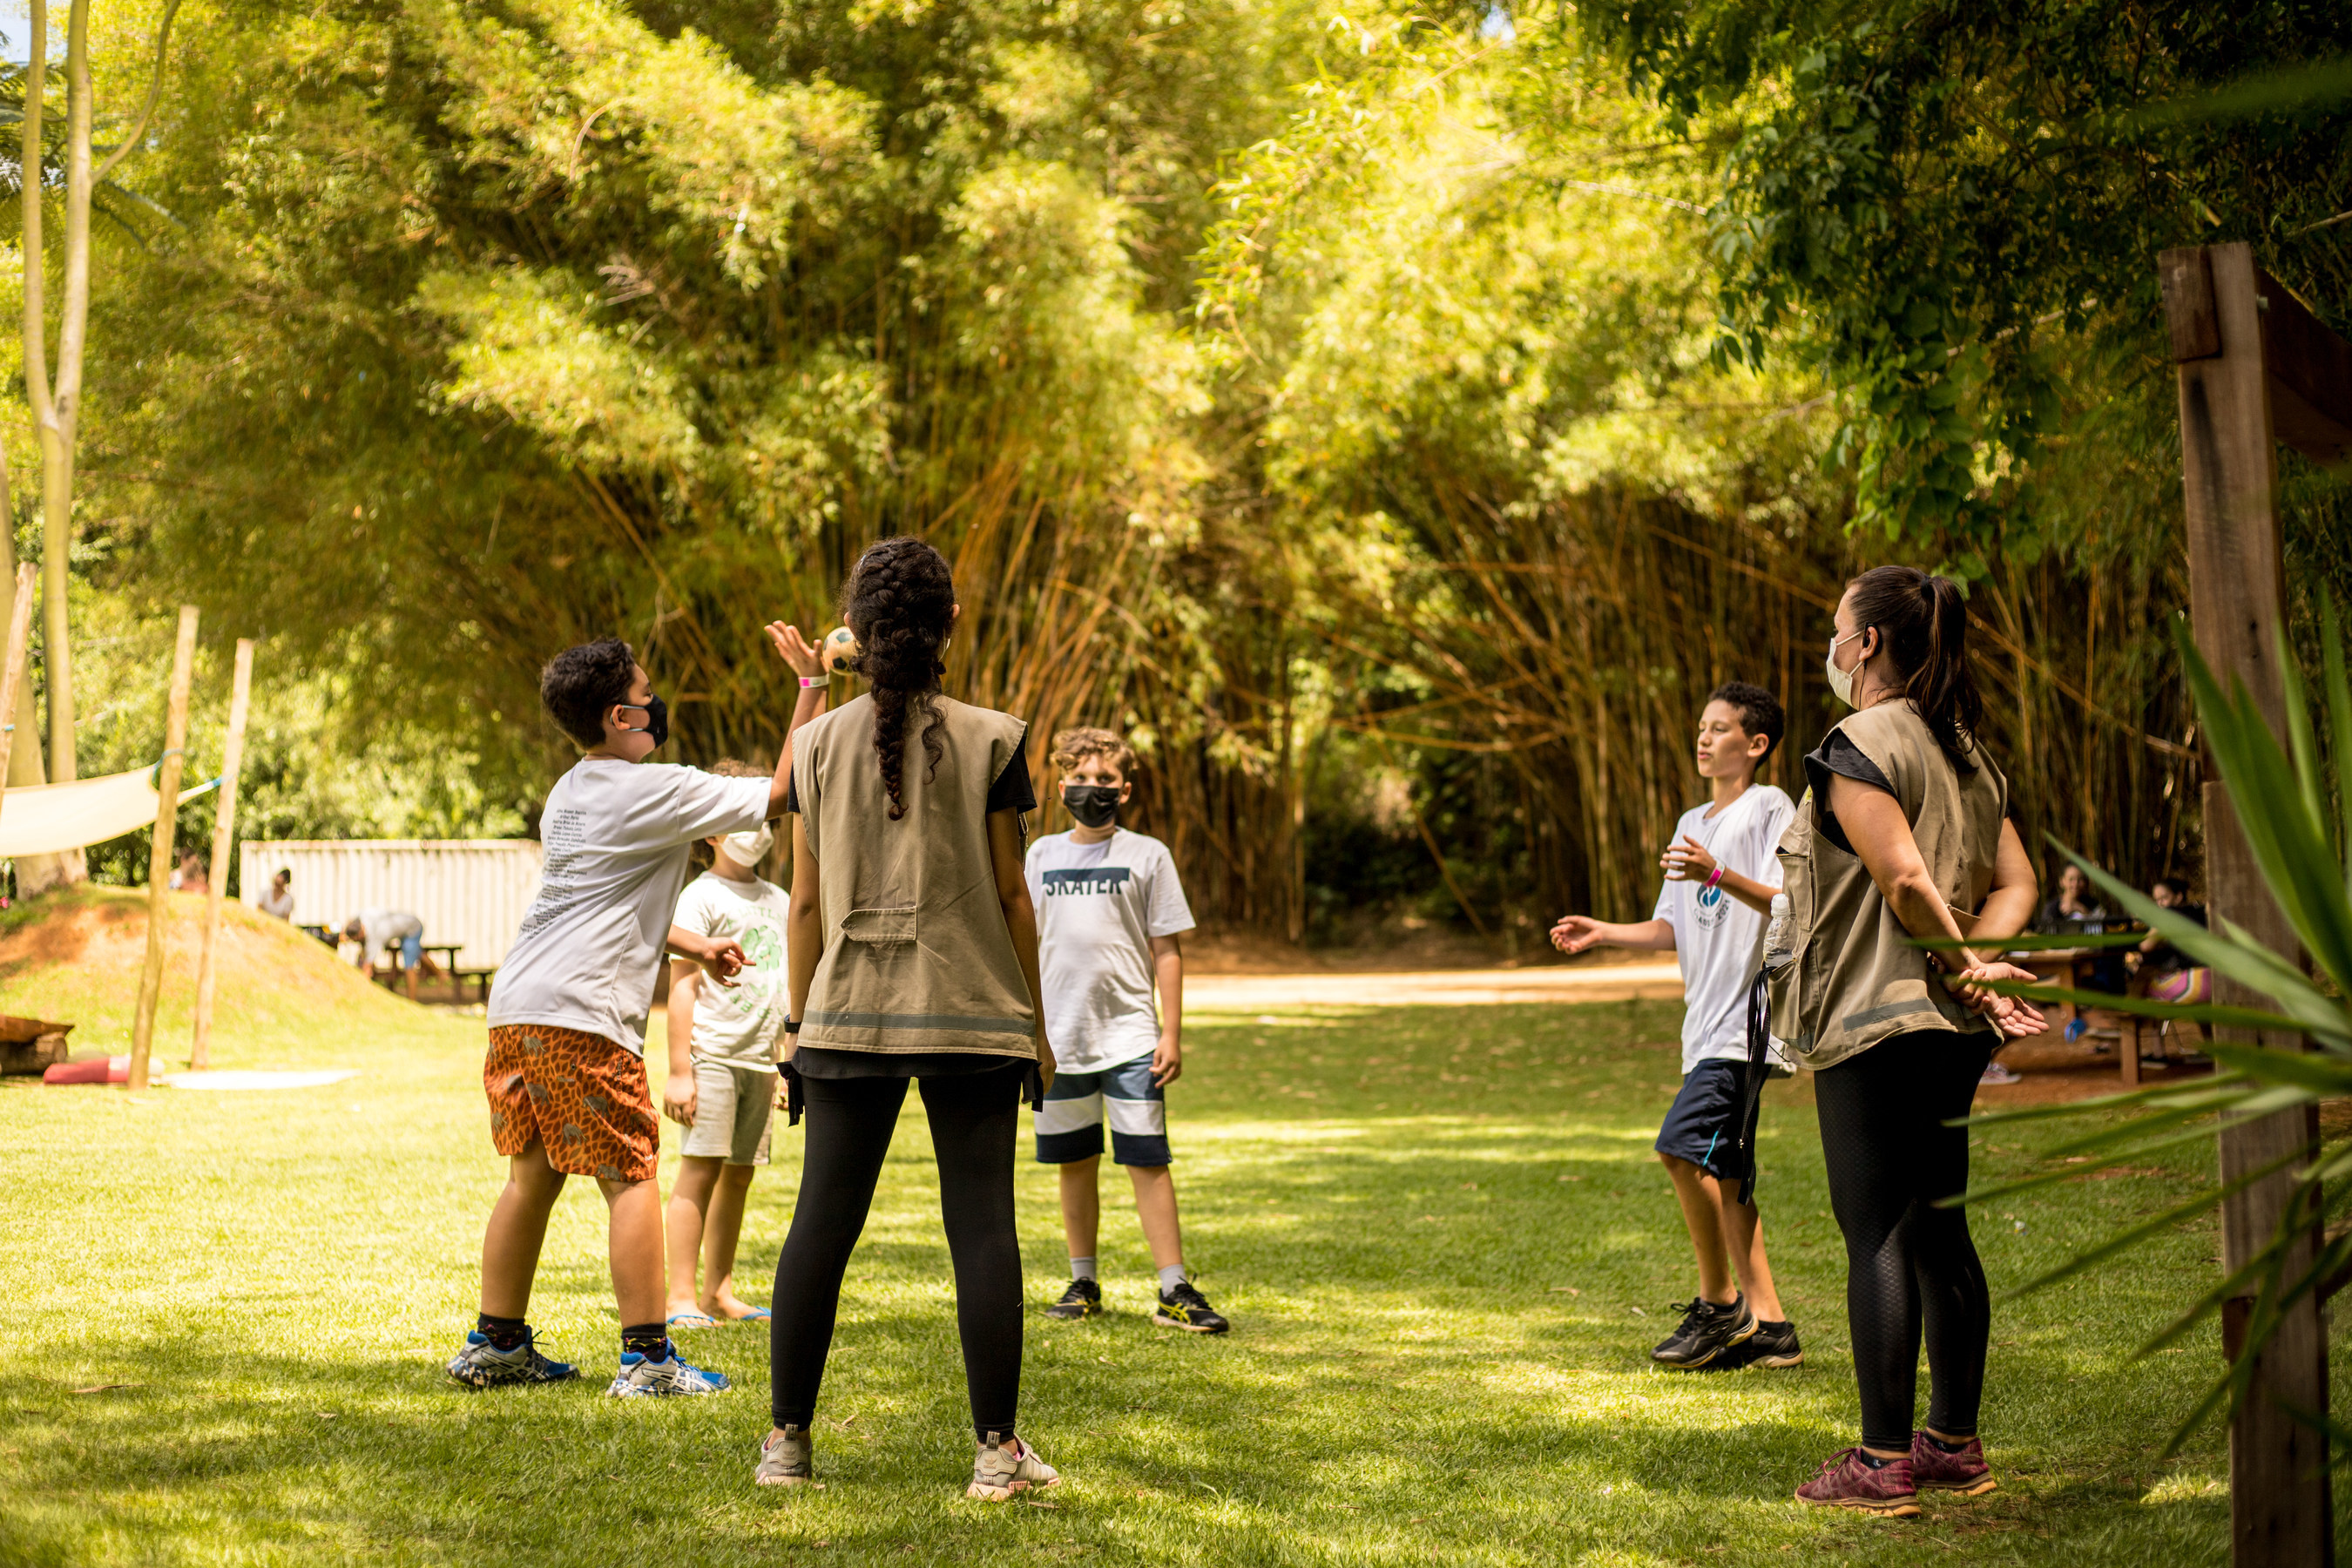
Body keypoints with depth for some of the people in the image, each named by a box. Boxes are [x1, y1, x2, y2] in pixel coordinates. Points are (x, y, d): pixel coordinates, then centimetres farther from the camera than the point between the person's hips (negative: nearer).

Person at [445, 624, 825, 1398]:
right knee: (631, 1176, -3)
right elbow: (783, 791, -7)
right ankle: (646, 1357, -3)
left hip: (516, 1008, 9)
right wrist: (811, 684, -1)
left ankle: (496, 1343, 20)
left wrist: (696, 946, 29)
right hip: (582, 1014, -9)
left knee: (532, 1175, 15)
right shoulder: (657, 791, -7)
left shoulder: (568, 794, 19)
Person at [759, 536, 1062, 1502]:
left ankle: (786, 1439, 11)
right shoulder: (987, 741, -2)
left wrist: (798, 1020, 14)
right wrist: (1033, 1021, 7)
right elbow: (1009, 892, -1)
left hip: (849, 1013, 2)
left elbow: (807, 900, 5)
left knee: (822, 1222, 7)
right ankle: (997, 1450, 3)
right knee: (981, 1226, 1)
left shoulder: (820, 743, 4)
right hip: (972, 1012, -2)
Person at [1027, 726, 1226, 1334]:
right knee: (1074, 1163, 10)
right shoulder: (1043, 855, 10)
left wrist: (1172, 1033, -4)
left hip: (1131, 1035, -3)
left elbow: (1167, 949, 2)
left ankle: (1175, 1291, -3)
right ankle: (1084, 1283, 21)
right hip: (1058, 1037, 3)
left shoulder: (1147, 855, 2)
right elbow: (1027, 943, 15)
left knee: (1147, 1161, -6)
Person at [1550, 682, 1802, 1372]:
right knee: (1721, 1173, 7)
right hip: (1707, 1022, 9)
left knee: (1683, 1146, -19)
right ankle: (1768, 1325, 12)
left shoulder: (1769, 808, -3)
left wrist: (1718, 874, -28)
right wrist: (1602, 933, 8)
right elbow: (1672, 929, 21)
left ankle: (1718, 1301, -6)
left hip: (1748, 1017, -9)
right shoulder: (1692, 824, 21)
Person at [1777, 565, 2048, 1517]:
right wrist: (1977, 965, -3)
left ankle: (1883, 1463, -2)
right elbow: (2016, 881, 10)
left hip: (1874, 1021, -9)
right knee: (1936, 1228, 13)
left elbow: (1906, 880, -22)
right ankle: (1954, 1444, 19)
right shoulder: (1967, 753, 14)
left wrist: (1962, 964, -9)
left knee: (1874, 1235, -5)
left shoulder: (1858, 750, -13)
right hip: (1948, 1029, 9)